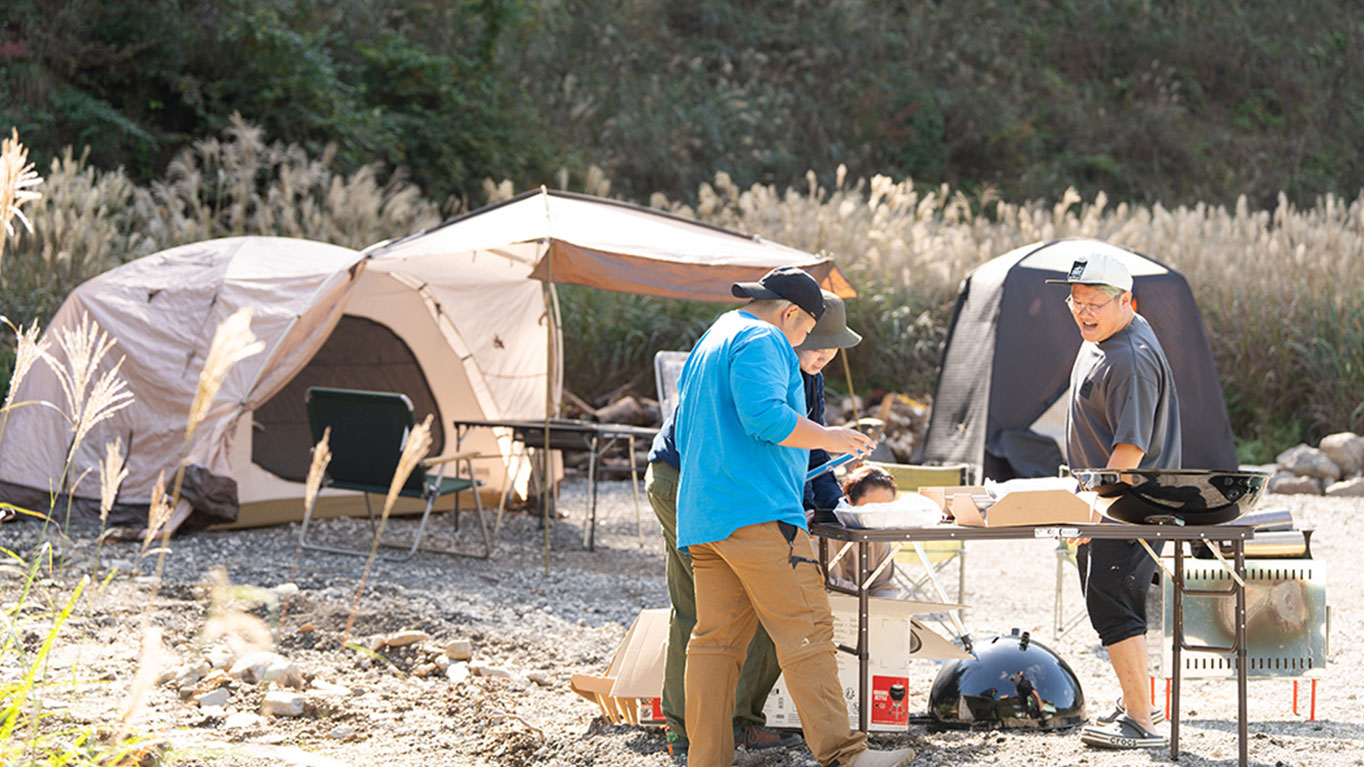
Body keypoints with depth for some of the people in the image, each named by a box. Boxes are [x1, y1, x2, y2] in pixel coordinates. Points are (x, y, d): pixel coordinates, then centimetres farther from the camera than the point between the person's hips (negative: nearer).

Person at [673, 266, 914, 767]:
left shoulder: (707, 347, 28)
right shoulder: (762, 341, -5)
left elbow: (684, 435, 34)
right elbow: (766, 415, -20)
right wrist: (827, 438, -7)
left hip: (701, 517, 10)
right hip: (756, 512, -10)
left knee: (715, 639, 6)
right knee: (806, 631, -10)